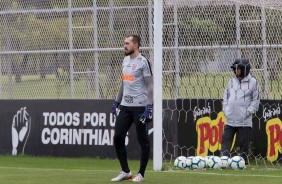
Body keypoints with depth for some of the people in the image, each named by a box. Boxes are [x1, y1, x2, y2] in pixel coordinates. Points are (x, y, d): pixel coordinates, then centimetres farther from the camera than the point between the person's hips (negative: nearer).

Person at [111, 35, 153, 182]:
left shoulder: (143, 62, -10)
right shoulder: (125, 60, 13)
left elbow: (150, 86, -13)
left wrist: (149, 107, -19)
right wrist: (116, 102, 19)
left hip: (139, 107, -8)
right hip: (125, 106, 8)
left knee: (142, 140, 0)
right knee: (118, 137, 2)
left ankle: (141, 174, 7)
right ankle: (125, 171, 12)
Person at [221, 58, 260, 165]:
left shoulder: (252, 82, -1)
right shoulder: (232, 81, 12)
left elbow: (256, 100, -2)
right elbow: (226, 97, 17)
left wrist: (248, 112, -11)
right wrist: (226, 111, 4)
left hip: (244, 120, -4)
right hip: (230, 119, 4)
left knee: (243, 143, -1)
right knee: (226, 140, -1)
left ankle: (244, 161, 7)